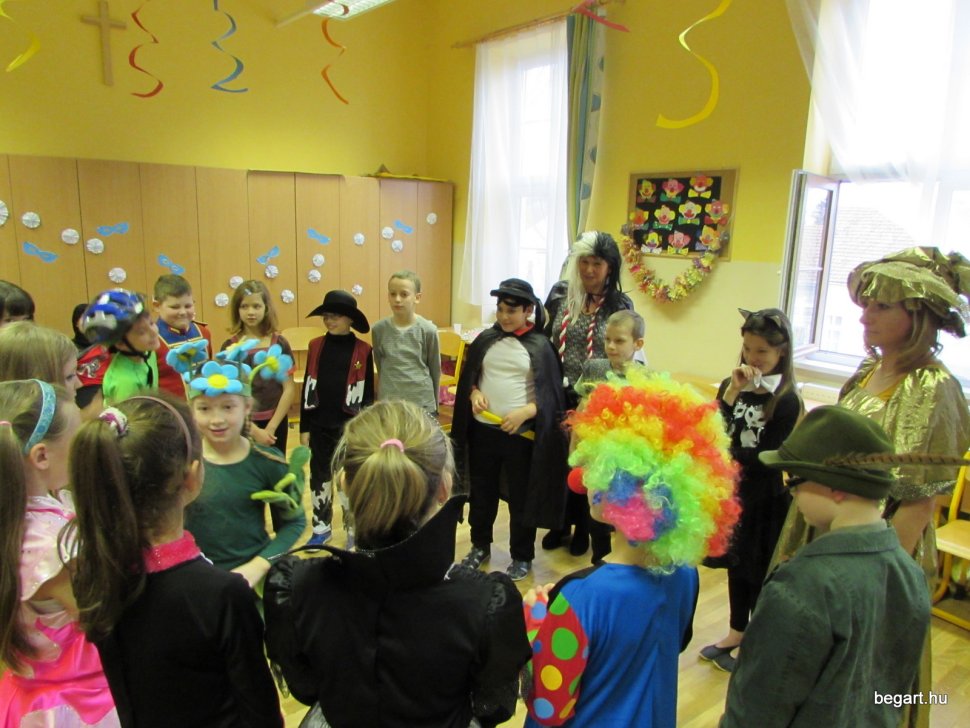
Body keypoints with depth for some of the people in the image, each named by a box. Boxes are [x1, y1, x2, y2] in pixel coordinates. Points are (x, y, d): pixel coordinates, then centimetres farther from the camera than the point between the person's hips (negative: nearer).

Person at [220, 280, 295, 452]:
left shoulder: (279, 344, 0)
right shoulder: (229, 347, -2)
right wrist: (254, 430, -11)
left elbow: (289, 389, -2)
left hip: (276, 423, 1)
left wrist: (271, 427, -9)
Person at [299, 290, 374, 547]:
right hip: (319, 424, 3)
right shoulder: (316, 346, 1)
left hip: (350, 425, -3)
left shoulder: (363, 350, -6)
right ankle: (321, 527, 30)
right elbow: (307, 388, 5)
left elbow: (368, 392, -2)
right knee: (319, 475, 14)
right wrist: (304, 427, 4)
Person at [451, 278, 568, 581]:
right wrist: (474, 393, -8)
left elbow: (550, 396, -7)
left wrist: (524, 412, -21)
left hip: (520, 433, -3)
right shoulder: (485, 339, 2)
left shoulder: (540, 346, -7)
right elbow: (468, 376, 12)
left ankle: (522, 556, 28)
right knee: (481, 492, 18)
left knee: (521, 497, 10)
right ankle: (480, 545, 38)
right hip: (483, 429, 4)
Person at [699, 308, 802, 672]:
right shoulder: (731, 385, 0)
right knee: (735, 564, 19)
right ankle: (736, 632, 37)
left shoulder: (786, 400, -15)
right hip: (731, 491, 5)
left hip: (764, 499, -5)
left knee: (758, 572, 8)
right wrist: (731, 393, -21)